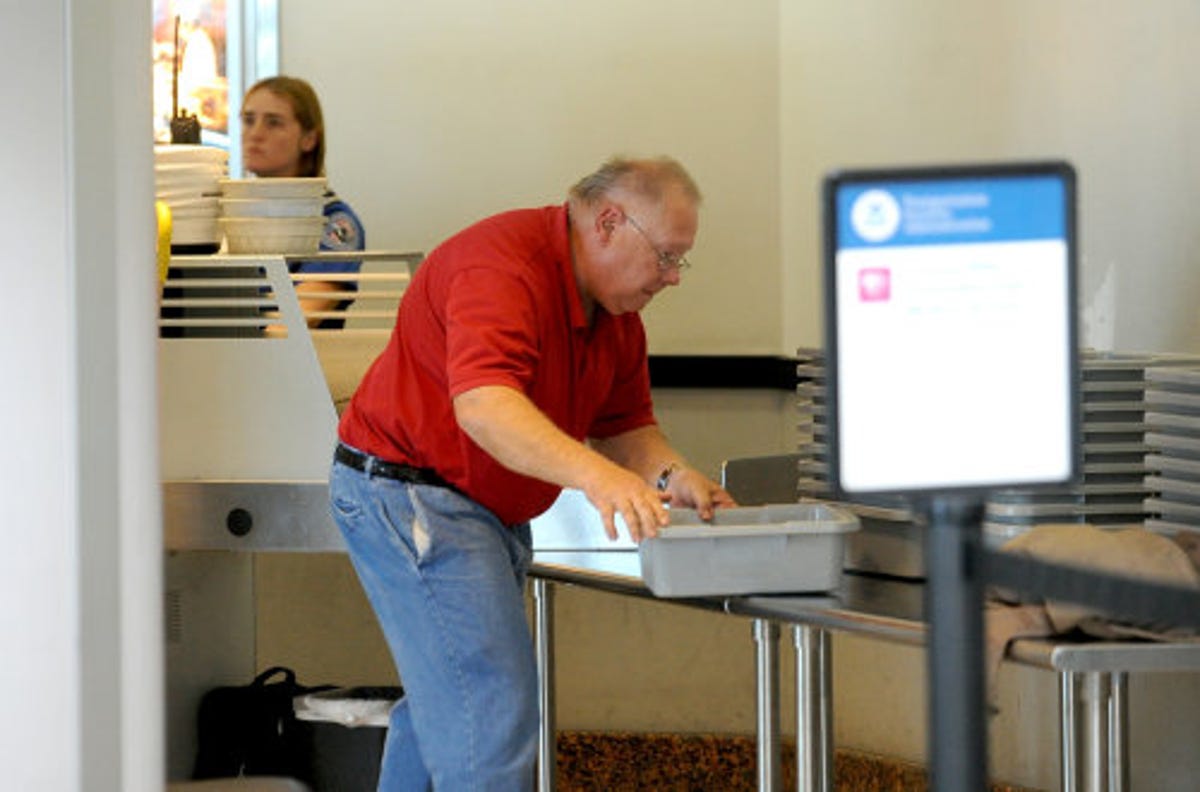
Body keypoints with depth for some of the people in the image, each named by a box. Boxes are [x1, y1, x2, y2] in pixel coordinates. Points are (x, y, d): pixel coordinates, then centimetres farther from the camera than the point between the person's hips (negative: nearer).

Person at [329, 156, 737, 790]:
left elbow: (623, 425, 11)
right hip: (407, 492, -10)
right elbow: (483, 404, -39)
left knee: (446, 701, 19)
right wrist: (593, 474, -51)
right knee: (494, 707, -17)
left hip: (493, 513, 10)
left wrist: (672, 478, -11)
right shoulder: (503, 264, -25)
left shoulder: (615, 313, 6)